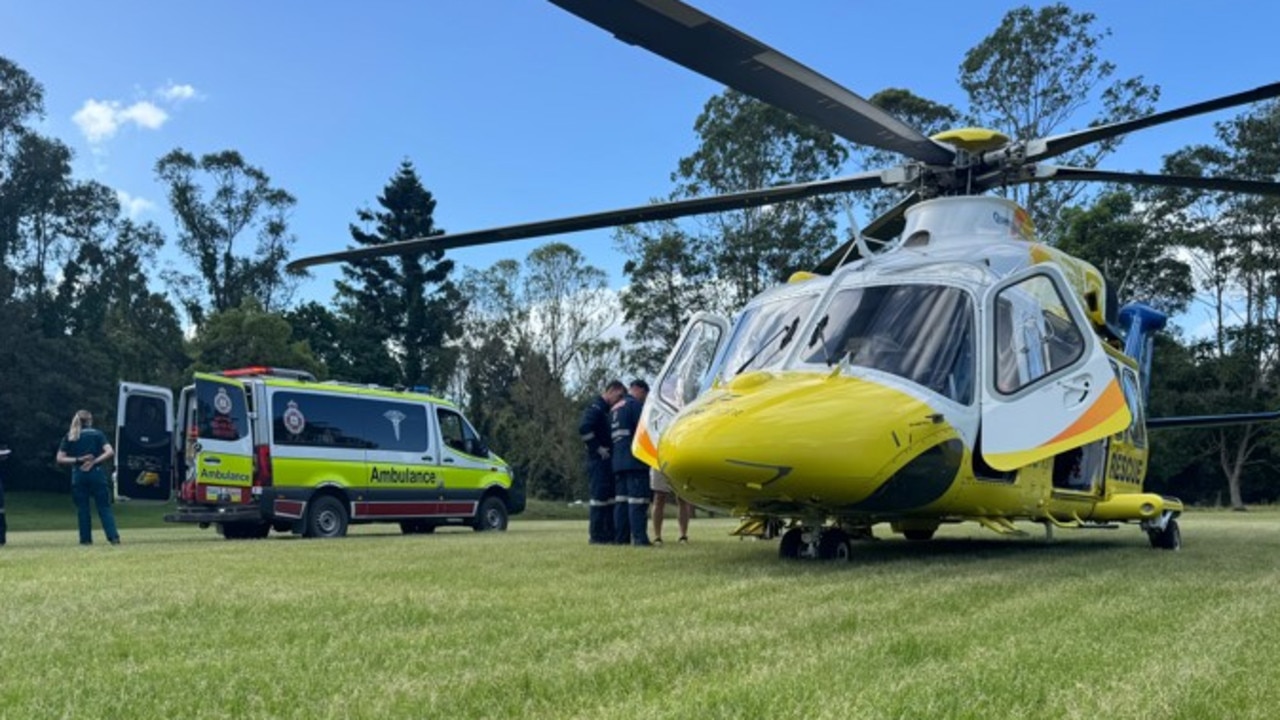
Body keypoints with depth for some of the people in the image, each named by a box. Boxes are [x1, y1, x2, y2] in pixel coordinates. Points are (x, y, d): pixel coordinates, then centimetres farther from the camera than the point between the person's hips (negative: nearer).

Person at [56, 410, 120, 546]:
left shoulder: (69, 437, 8)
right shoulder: (97, 434, 3)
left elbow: (60, 459, 2)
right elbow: (110, 452, -11)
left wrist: (77, 460, -2)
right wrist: (94, 462, -10)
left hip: (78, 475, 1)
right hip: (96, 474, -1)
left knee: (82, 508, 10)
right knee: (104, 507, 0)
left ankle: (86, 539, 9)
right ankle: (113, 536, -11)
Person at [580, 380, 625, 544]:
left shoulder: (607, 411, 19)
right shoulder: (595, 408, -10)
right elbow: (584, 428, -25)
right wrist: (598, 449, -19)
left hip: (608, 461, 10)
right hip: (599, 461, -10)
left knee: (610, 497, 10)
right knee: (600, 495, -7)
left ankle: (609, 534, 15)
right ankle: (596, 535, -3)